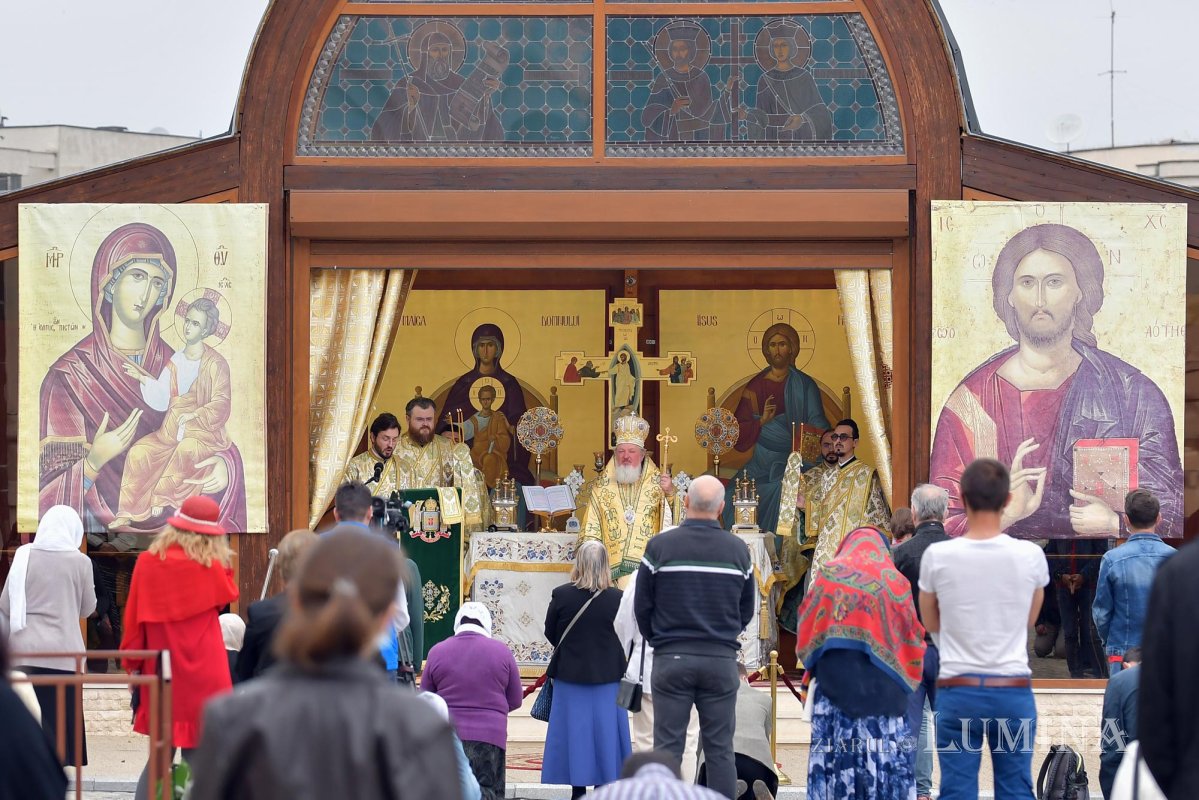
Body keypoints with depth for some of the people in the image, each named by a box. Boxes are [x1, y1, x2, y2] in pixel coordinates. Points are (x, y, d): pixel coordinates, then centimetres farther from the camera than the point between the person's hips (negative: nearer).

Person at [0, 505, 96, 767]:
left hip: (23, 650, 2)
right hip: (61, 651, -2)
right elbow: (87, 609, 5)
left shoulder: (23, 556, 1)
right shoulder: (79, 562, -5)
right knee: (59, 719, 3)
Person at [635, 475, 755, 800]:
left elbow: (641, 606, 2)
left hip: (671, 659, -1)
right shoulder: (738, 550, 2)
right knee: (720, 748, 4)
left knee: (667, 747, 1)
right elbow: (747, 610, 11)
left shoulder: (660, 545, -3)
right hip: (721, 660, 1)